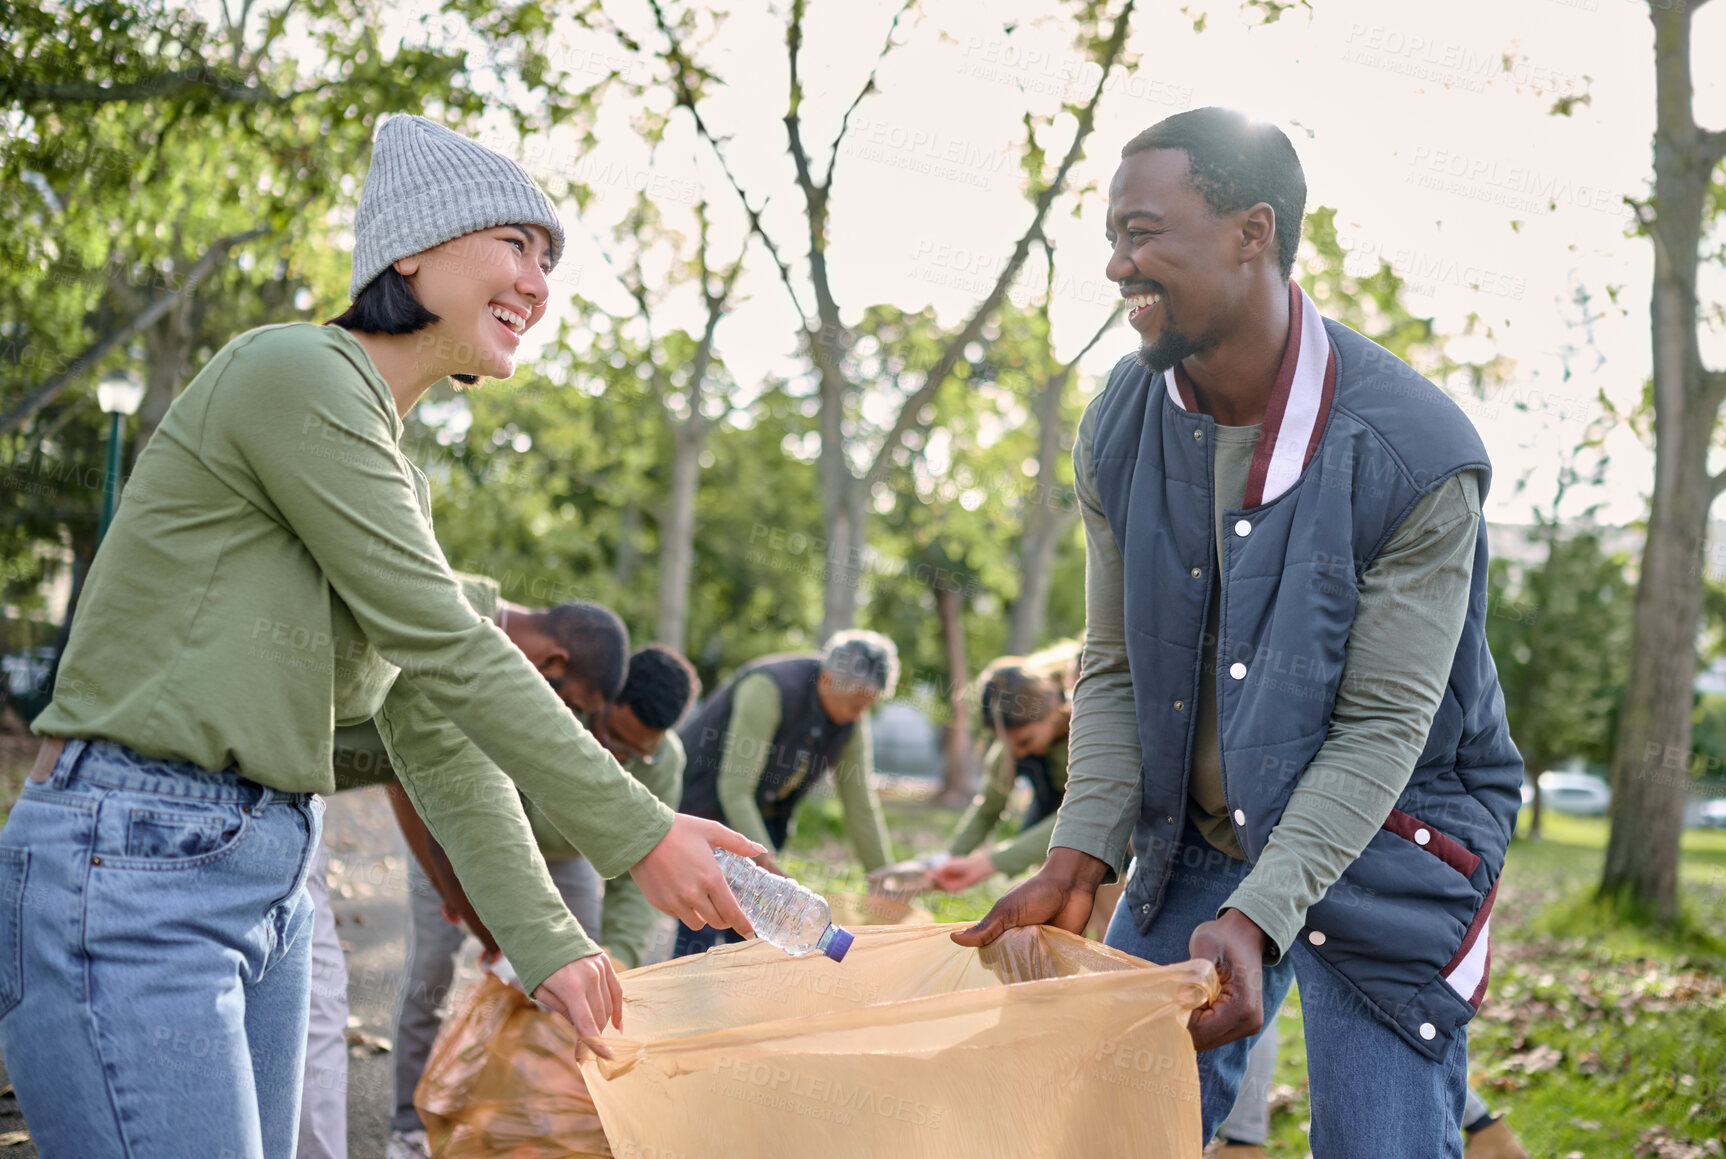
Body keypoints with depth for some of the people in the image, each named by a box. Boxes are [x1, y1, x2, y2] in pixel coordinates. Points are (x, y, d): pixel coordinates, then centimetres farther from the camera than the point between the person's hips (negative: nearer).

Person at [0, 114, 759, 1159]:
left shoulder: (396, 478, 17)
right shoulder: (298, 372, -12)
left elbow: (436, 731, 15)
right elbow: (447, 651, -15)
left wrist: (546, 943, 9)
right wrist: (638, 832, -12)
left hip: (265, 877, 10)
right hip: (132, 870, -9)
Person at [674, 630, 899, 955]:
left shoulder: (852, 723, -8)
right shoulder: (769, 688, -29)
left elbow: (861, 808, 0)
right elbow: (734, 789, -28)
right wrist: (768, 866, -31)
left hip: (758, 817, 7)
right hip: (703, 804, -7)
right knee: (699, 935, -13)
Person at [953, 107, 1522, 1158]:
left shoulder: (1418, 452, -22)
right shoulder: (1121, 431, -6)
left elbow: (1381, 727, -22)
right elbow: (1114, 671, 0)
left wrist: (1256, 916, -32)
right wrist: (1080, 861, -14)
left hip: (1385, 840, -4)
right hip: (1198, 836, 5)